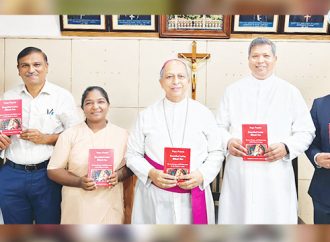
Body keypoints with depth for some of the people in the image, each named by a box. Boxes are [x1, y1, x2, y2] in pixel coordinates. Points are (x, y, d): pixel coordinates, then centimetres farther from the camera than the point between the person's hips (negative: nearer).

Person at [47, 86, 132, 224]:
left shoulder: (122, 135, 5)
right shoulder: (69, 135, 1)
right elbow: (53, 170, 0)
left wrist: (118, 176, -11)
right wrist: (79, 182, -15)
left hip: (109, 205, 1)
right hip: (77, 206, -1)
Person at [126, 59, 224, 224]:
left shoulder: (204, 114, 5)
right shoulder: (146, 116, 5)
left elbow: (216, 153, 6)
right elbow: (133, 154, 6)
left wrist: (201, 175, -11)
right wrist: (150, 173, -11)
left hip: (194, 197, 1)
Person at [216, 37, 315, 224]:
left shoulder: (290, 92, 6)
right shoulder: (233, 91, 11)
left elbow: (306, 132, 5)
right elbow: (220, 127, 11)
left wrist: (286, 147, -13)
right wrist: (228, 141, -11)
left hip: (276, 175, -1)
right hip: (239, 173, 1)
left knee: (275, 219, 2)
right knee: (238, 219, 4)